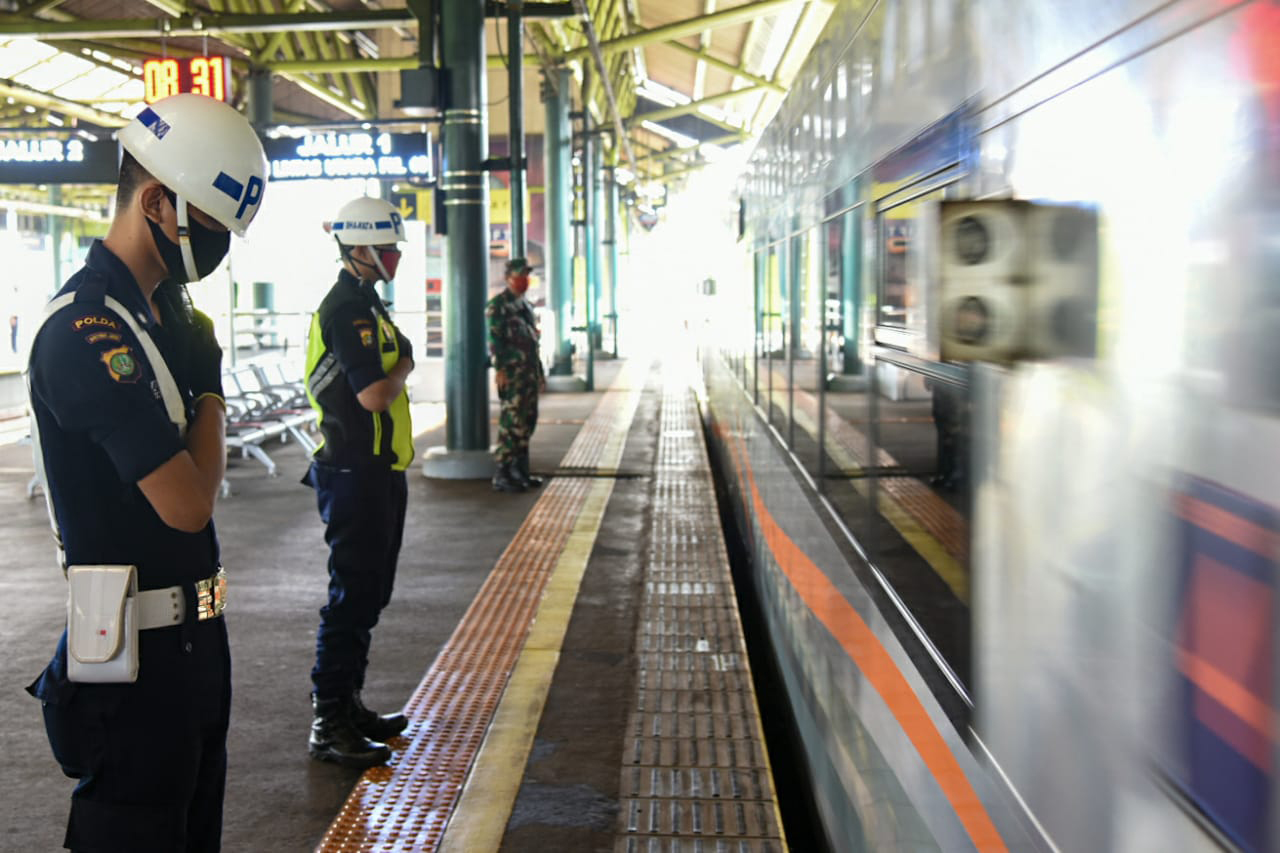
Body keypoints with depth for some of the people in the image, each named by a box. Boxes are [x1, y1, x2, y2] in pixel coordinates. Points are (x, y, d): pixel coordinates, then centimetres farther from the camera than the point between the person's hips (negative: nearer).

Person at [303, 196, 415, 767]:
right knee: (353, 596, -6)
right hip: (355, 475, -11)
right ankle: (328, 725, 2)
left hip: (372, 471, 11)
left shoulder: (362, 304, 17)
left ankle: (348, 706, 27)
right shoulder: (347, 309, -17)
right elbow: (373, 395, -25)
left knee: (367, 593, 16)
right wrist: (404, 367, -7)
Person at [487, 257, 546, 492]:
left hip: (530, 373, 9)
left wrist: (540, 371, 22)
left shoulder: (525, 305, 20)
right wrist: (499, 368, -22)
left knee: (527, 421, 10)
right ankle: (502, 475, -8)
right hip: (512, 374, -9)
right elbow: (494, 339, -14)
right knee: (511, 422, -11)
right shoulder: (498, 305, -6)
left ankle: (520, 471, 18)